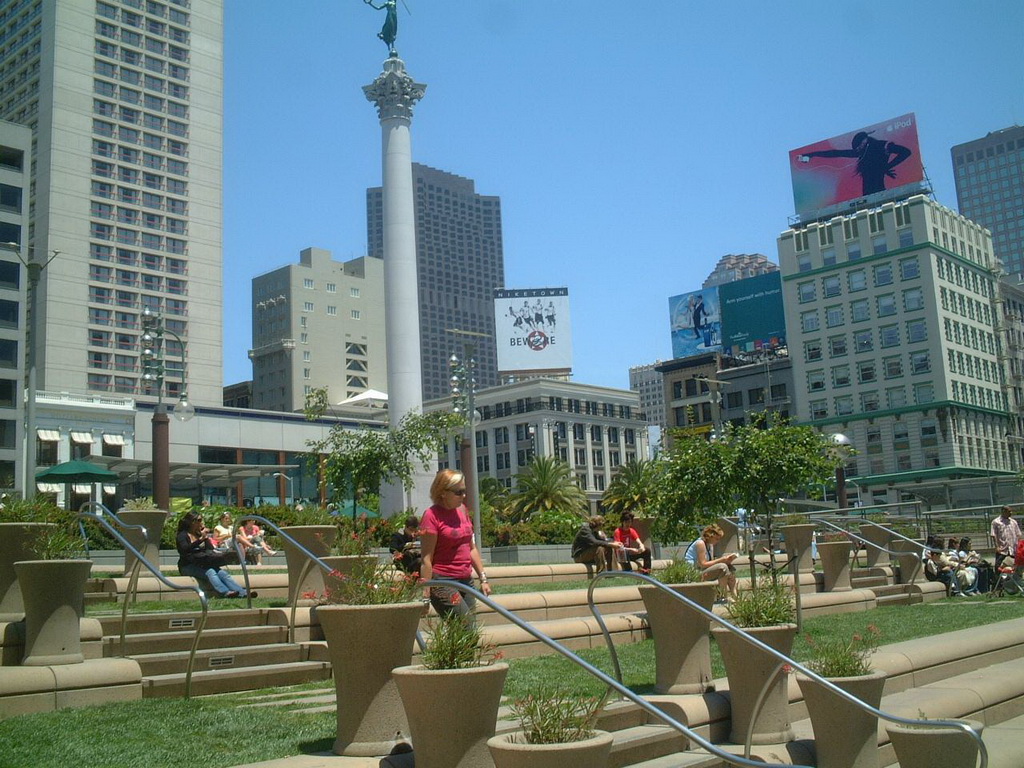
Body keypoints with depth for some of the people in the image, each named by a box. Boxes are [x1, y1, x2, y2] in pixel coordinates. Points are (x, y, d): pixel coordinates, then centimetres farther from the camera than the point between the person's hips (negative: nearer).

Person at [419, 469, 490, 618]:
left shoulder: (462, 510, 12)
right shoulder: (432, 515, -11)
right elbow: (426, 559, -13)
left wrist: (483, 578, 16)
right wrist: (426, 593, -15)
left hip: (466, 581, 7)